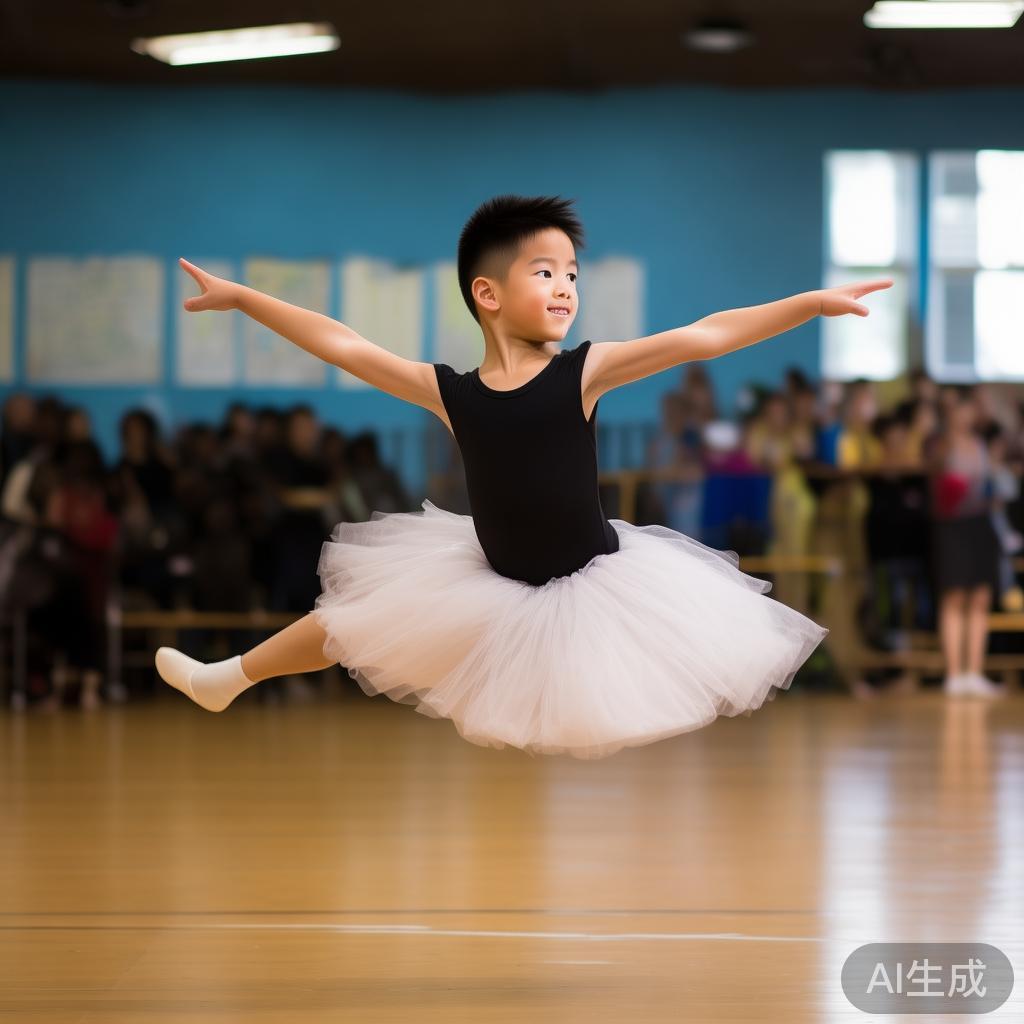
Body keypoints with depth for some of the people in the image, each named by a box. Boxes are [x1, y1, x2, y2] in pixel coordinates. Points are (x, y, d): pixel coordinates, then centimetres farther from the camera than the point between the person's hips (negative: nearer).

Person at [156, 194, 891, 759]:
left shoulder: (584, 372, -19)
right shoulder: (449, 393, -13)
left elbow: (704, 338, -25)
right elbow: (342, 346, -9)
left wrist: (814, 303, -31)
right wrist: (241, 298, -6)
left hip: (597, 583, -3)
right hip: (497, 583, 3)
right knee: (356, 623, 15)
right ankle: (230, 677, 37)